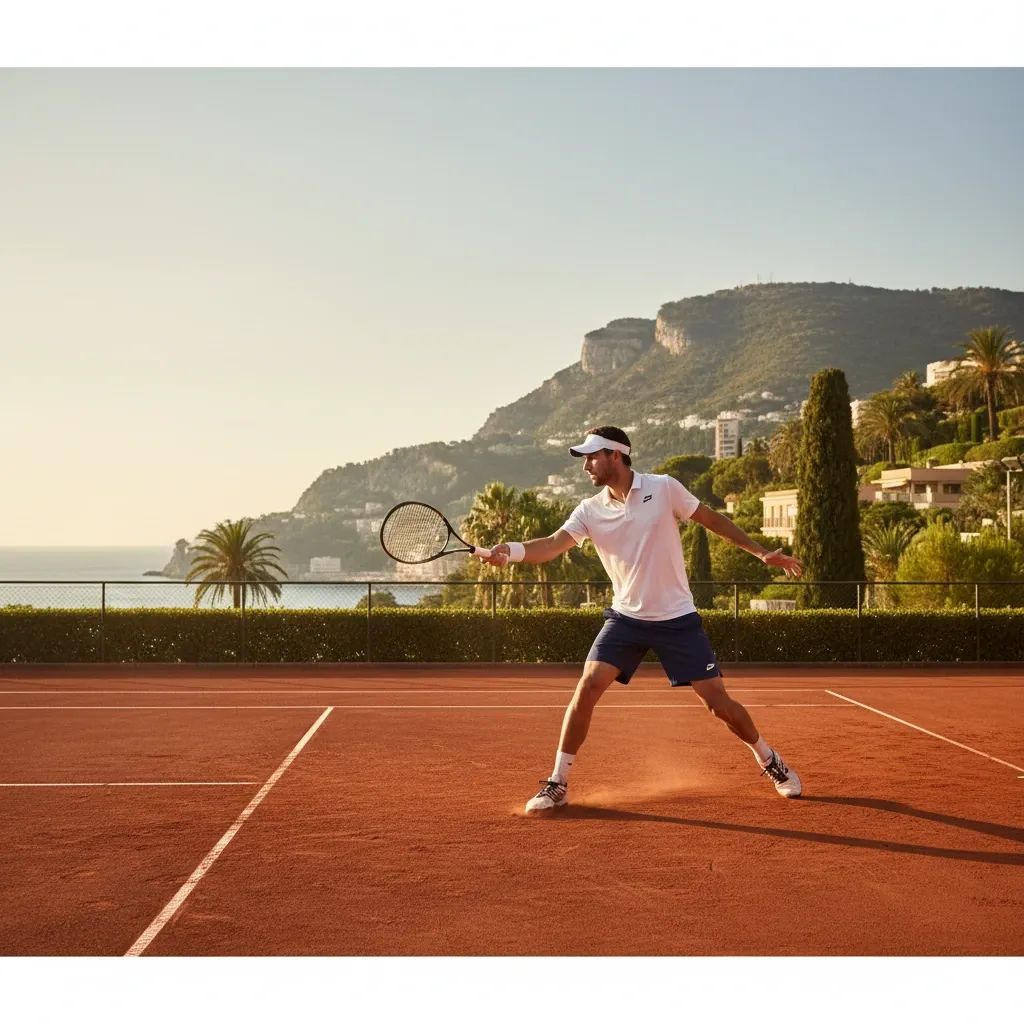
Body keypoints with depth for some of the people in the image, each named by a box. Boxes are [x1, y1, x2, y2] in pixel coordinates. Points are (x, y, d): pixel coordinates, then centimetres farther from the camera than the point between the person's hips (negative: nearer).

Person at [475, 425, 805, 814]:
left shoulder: (664, 488, -11)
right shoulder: (590, 510, -5)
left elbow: (713, 519, 1)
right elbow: (553, 544, -19)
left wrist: (762, 552, 0)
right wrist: (511, 550, -39)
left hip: (677, 618, -2)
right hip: (626, 617, 2)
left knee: (717, 701, 0)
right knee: (587, 689, -14)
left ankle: (769, 760, 27)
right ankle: (557, 783, -2)